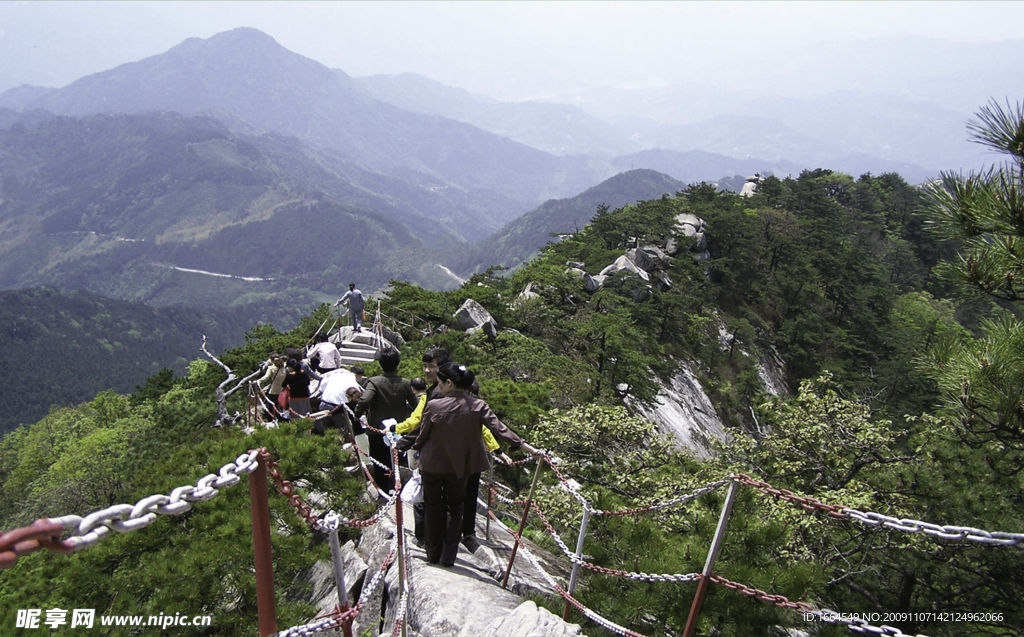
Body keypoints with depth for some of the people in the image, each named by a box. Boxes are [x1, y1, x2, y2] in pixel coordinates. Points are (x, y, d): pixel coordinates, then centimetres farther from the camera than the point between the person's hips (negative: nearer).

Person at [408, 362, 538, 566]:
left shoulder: (433, 406, -20)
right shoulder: (477, 406, -15)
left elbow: (422, 436, -7)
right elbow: (499, 429, -19)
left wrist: (414, 447, 15)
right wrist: (525, 446, -15)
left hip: (432, 465, -2)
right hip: (460, 466, 2)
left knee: (433, 506, 18)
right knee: (455, 506, 20)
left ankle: (434, 554, 27)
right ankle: (448, 556, 21)